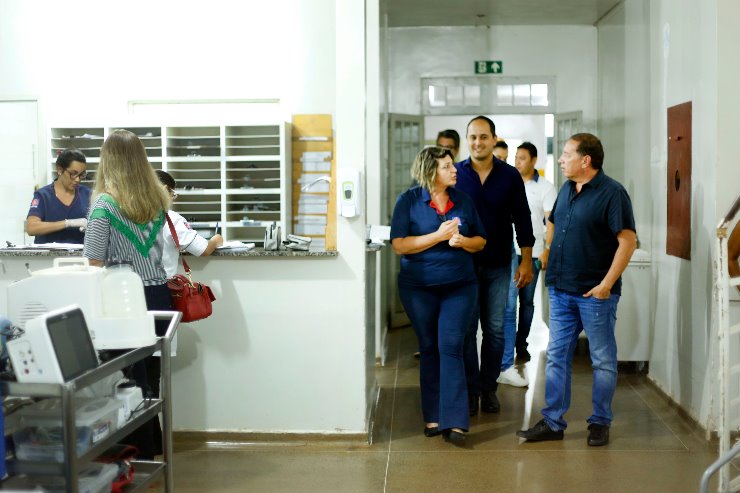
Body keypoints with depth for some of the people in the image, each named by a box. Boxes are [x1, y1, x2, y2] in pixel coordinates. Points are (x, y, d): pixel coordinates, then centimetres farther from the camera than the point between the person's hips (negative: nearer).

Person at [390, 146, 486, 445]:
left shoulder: (463, 201, 6)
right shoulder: (408, 201, -3)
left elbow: (481, 241, 13)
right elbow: (399, 245, -11)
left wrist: (463, 241, -9)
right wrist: (439, 235, -18)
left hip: (459, 286, 1)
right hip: (419, 288, -1)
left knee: (451, 347, -9)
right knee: (429, 349, 7)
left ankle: (454, 422, -10)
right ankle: (433, 417, 17)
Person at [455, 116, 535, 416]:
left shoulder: (510, 176, 2)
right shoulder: (455, 174, 0)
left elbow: (522, 219, 5)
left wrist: (526, 261, 1)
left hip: (498, 266, 1)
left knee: (495, 329, 6)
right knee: (466, 329, 2)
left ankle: (488, 388, 19)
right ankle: (470, 390, 12)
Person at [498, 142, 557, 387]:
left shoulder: (546, 187, 2)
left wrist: (547, 251, -13)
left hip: (533, 252, 1)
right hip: (509, 250, -1)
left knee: (527, 302, 13)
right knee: (508, 304, -9)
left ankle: (521, 344, 34)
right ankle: (505, 365, -12)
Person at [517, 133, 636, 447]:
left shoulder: (612, 193, -12)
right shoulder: (566, 190, 10)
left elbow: (628, 240, -16)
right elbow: (552, 224, 26)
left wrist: (607, 283, -19)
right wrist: (549, 256, 15)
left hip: (594, 292, -7)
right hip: (561, 289, 7)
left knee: (602, 360, 7)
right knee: (556, 356, 9)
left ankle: (600, 423, 19)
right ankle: (553, 422, 17)